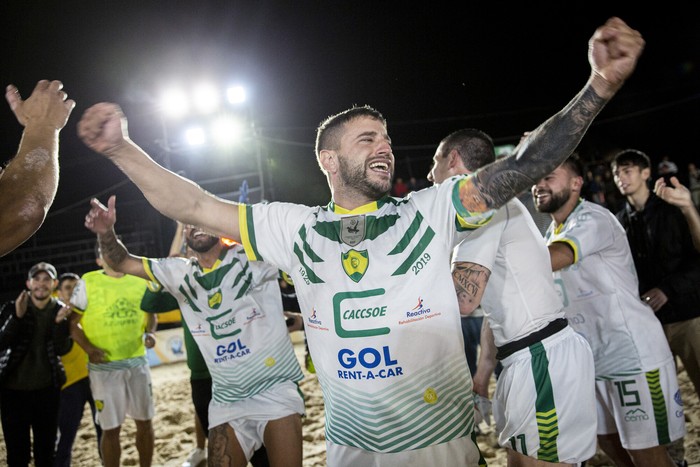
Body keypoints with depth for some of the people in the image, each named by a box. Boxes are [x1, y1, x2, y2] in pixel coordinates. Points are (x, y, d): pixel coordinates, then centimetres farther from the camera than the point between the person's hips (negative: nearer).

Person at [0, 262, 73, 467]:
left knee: (46, 449, 11)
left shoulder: (62, 310, -1)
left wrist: (60, 322, -25)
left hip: (47, 389, 1)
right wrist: (17, 317, -25)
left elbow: (62, 349, -10)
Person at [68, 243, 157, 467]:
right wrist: (89, 348, -16)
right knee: (111, 428, 3)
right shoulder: (88, 282, -5)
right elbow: (72, 322, -2)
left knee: (145, 421, 11)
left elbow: (151, 313, 18)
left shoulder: (140, 281, 5)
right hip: (104, 366, -3)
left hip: (137, 362, 4)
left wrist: (150, 332, -1)